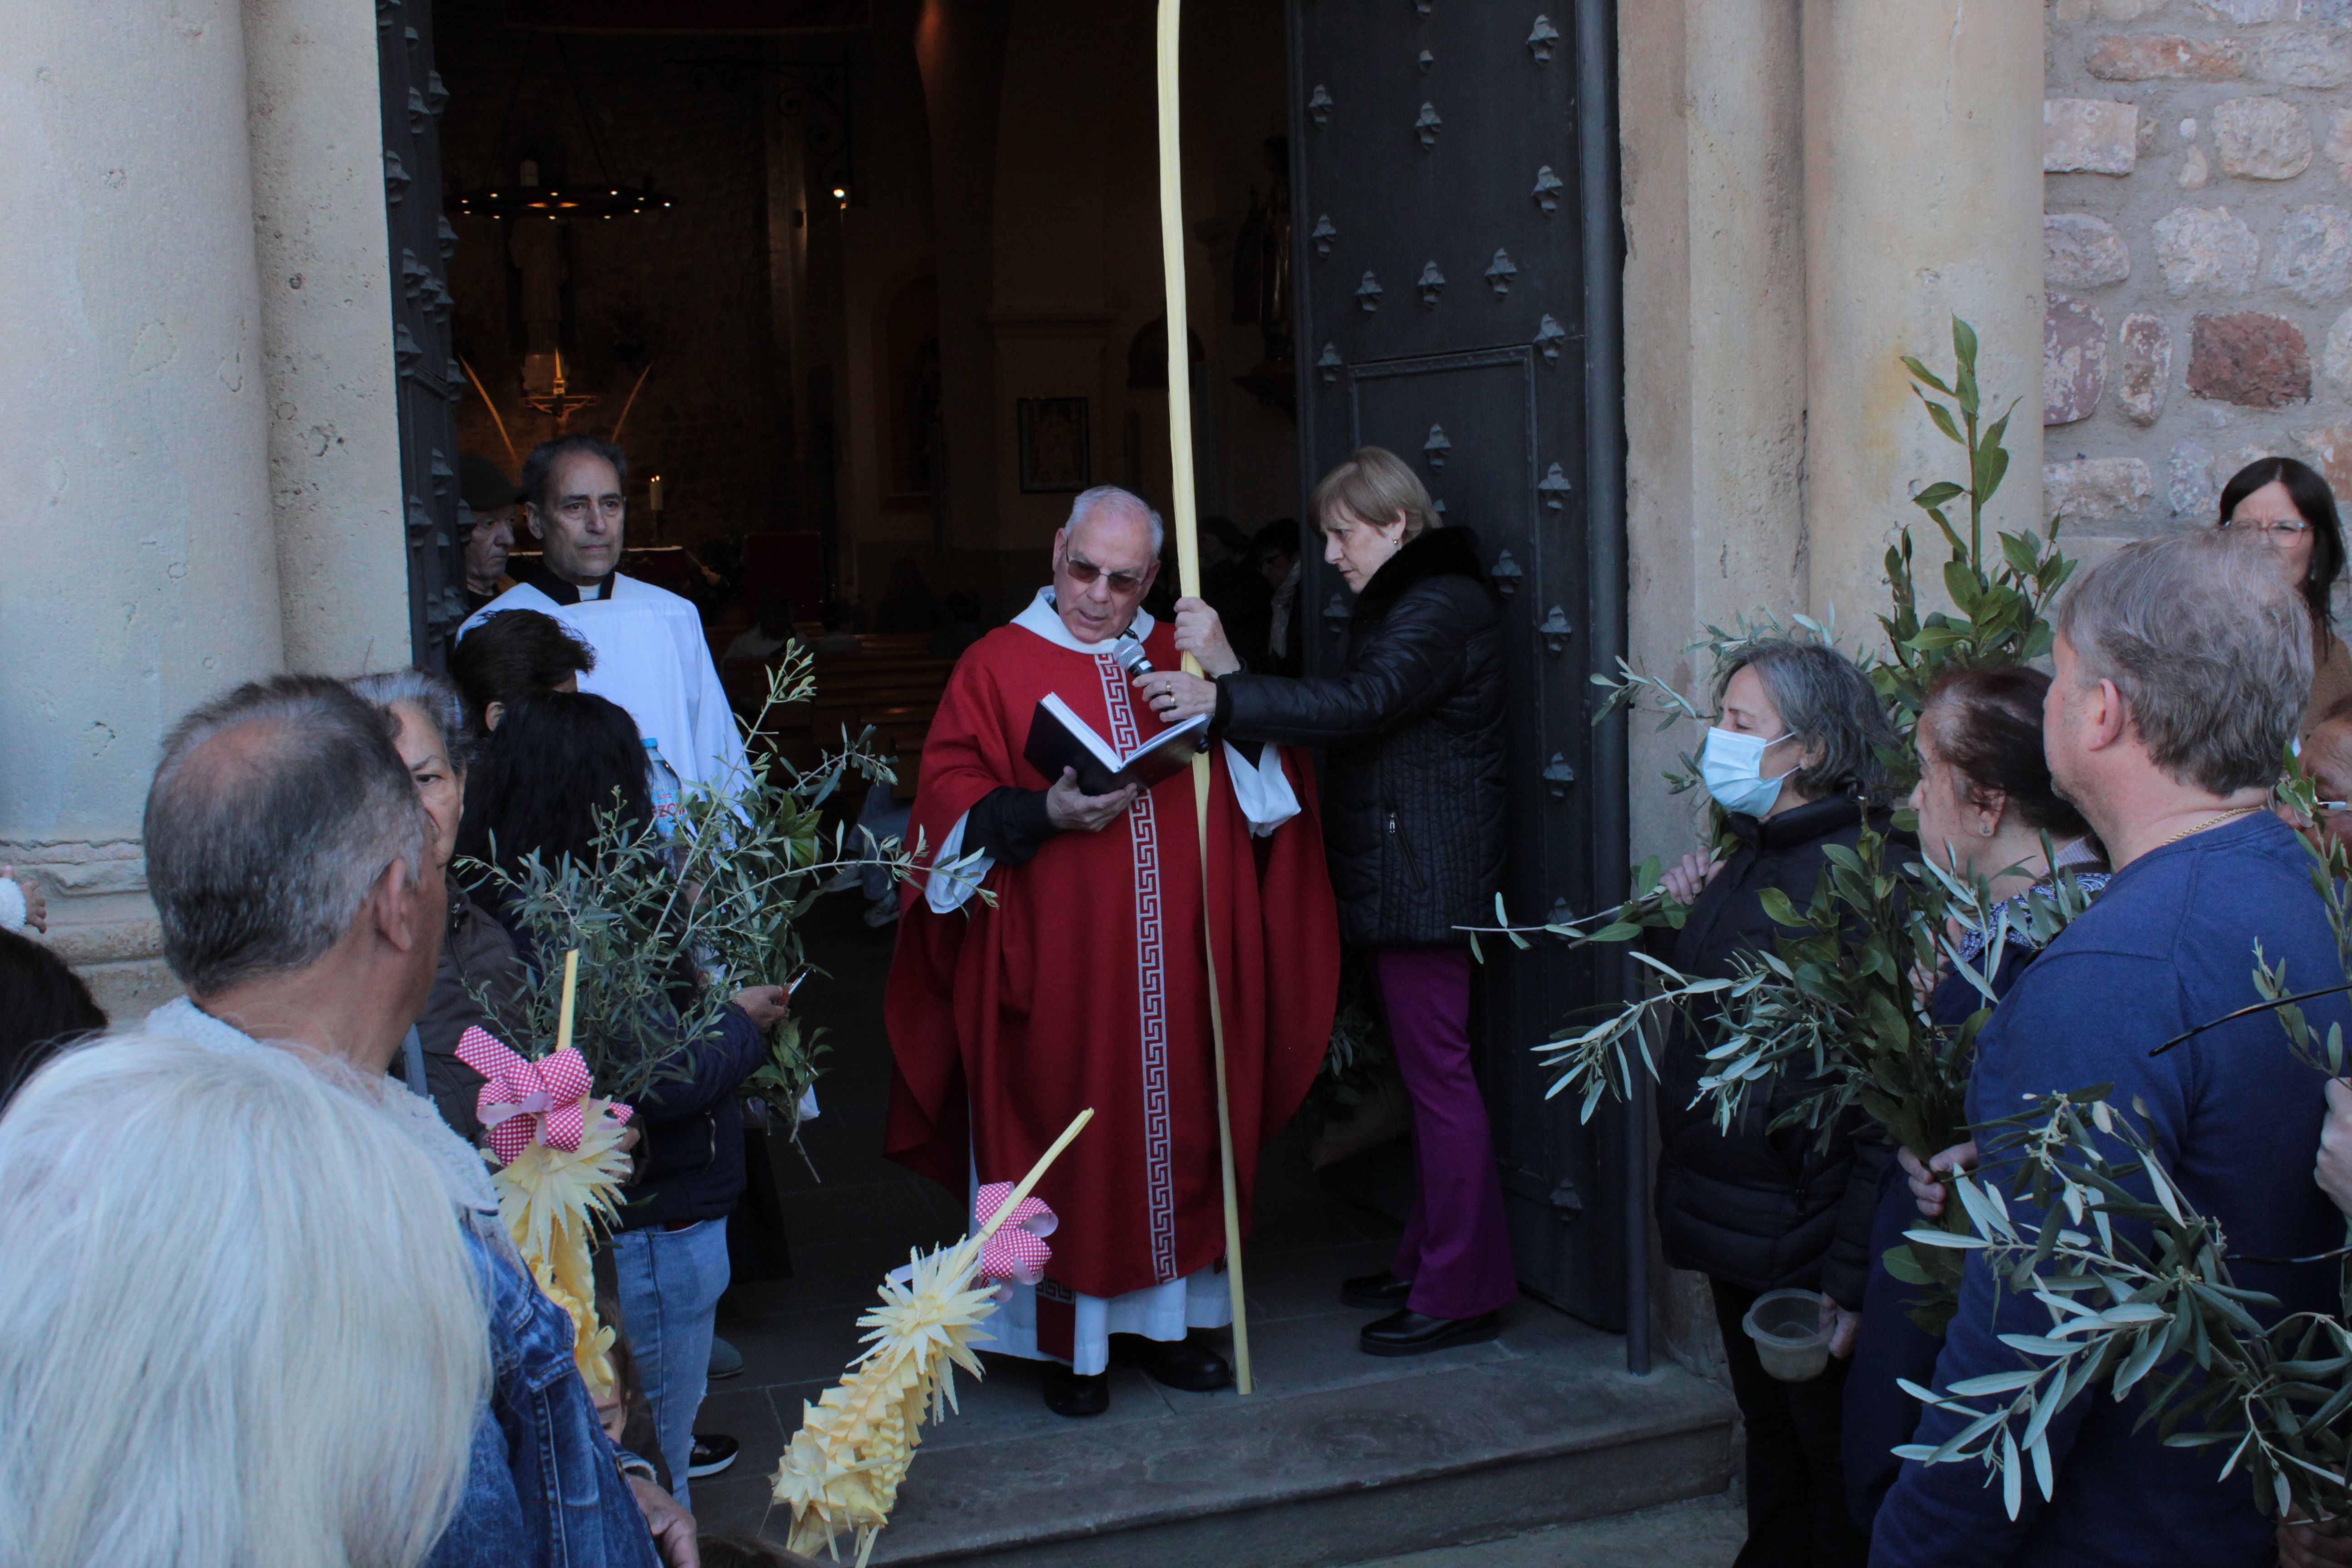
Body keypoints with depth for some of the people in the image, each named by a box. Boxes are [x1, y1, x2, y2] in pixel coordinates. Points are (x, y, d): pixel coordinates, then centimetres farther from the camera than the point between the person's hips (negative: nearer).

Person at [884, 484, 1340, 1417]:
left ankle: (1160, 1316, 22)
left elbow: (1258, 790, 12)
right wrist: (1044, 814, -20)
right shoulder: (998, 666, 3)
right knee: (1069, 1136, 0)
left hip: (1177, 962, 4)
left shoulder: (1176, 661, 14)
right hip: (1057, 963, -4)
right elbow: (950, 797, -3)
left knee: (1175, 1122, 8)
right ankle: (1071, 1341, 11)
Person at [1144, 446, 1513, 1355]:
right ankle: (1428, 1263, 23)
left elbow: (1358, 705, -26)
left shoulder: (1442, 605, -13)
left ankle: (1459, 1292, 0)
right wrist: (1232, 678, 4)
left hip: (1424, 880, -11)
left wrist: (1224, 698, -29)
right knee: (1425, 1073, 14)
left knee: (1437, 1075, -6)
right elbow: (1359, 715, 14)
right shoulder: (1403, 604, 21)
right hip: (1396, 876, 11)